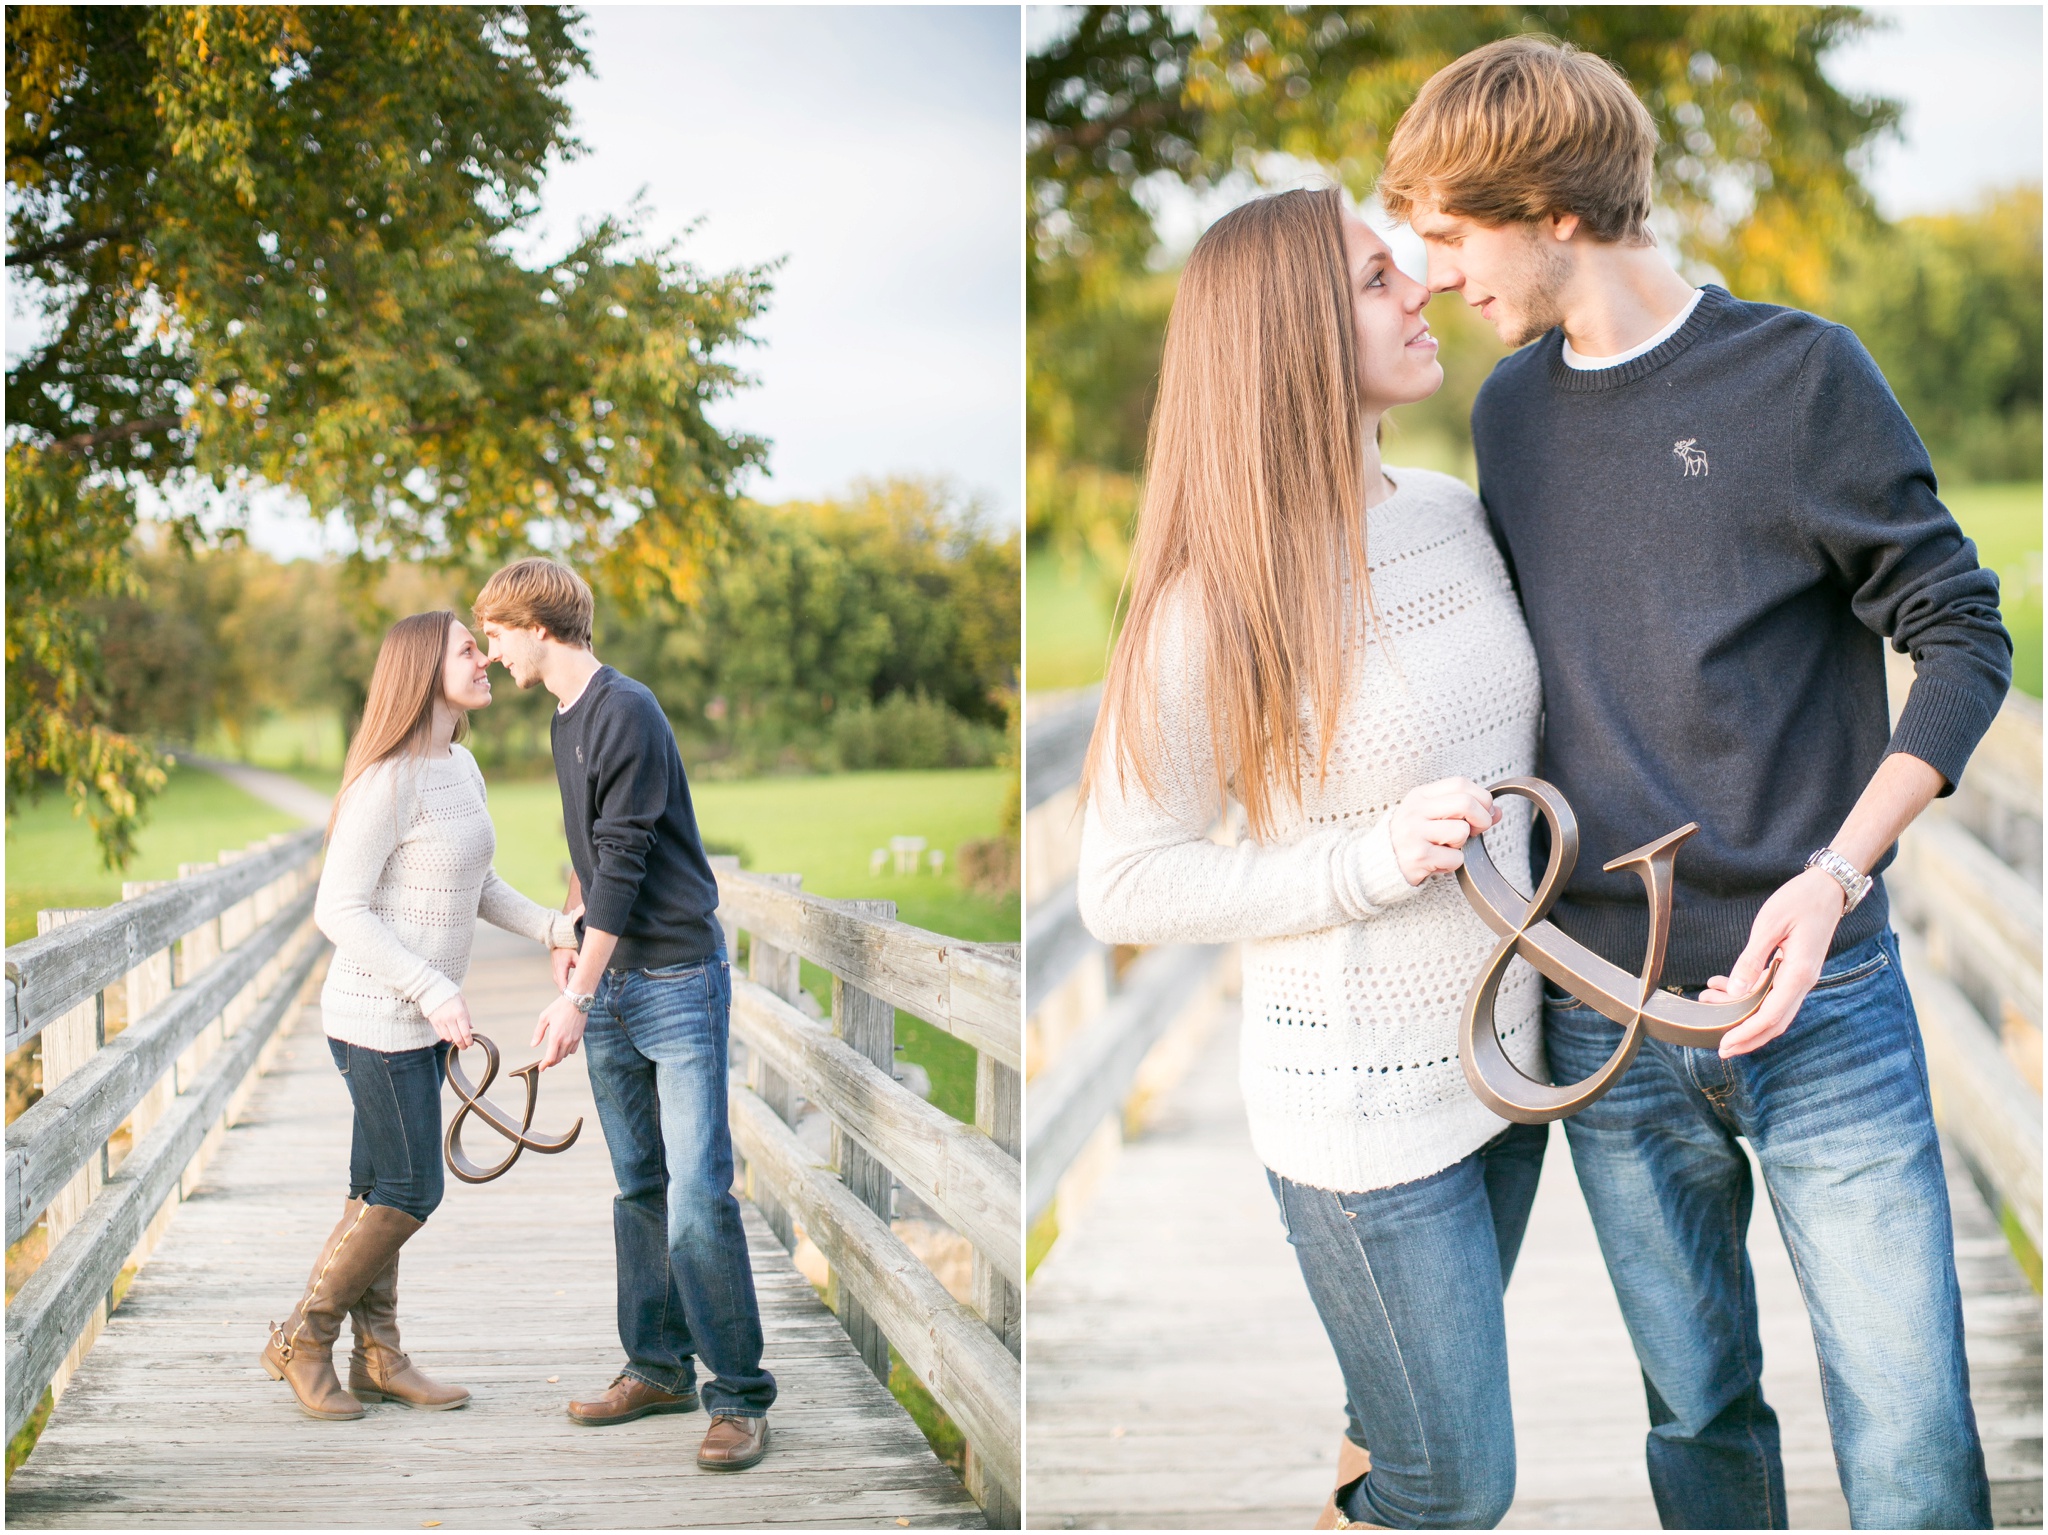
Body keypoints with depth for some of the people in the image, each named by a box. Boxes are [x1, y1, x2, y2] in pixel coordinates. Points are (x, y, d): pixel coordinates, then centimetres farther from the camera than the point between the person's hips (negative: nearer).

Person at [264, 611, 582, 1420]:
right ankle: (301, 1339, 13)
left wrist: (551, 927, 6)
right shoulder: (389, 780, -19)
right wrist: (433, 992, -24)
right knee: (408, 1193, -2)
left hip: (420, 1018, 9)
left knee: (382, 1192, 14)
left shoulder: (462, 768, 9)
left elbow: (479, 886, 21)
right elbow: (339, 908, -20)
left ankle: (378, 1358, 22)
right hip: (380, 1018, -9)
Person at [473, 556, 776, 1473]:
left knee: (698, 1199, -11)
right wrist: (568, 937, 16)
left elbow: (624, 863, -18)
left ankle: (740, 1395, -5)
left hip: (679, 979, -9)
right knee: (639, 1190, 13)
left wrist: (576, 997, -19)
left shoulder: (625, 712, -14)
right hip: (612, 984, 9)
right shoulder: (564, 722, 14)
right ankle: (658, 1366, 22)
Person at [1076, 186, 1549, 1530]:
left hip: (1507, 1053, 7)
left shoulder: (1455, 514, 0)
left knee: (1417, 1400, 23)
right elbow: (1123, 889, -16)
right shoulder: (1216, 601, -21)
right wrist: (1370, 863, -25)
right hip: (1365, 1108, -6)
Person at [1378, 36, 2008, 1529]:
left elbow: (1964, 635, -6)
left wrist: (1834, 872, -18)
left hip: (1819, 1008, -4)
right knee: (1697, 1410, 13)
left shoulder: (1800, 373, -7)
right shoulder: (1510, 410, 9)